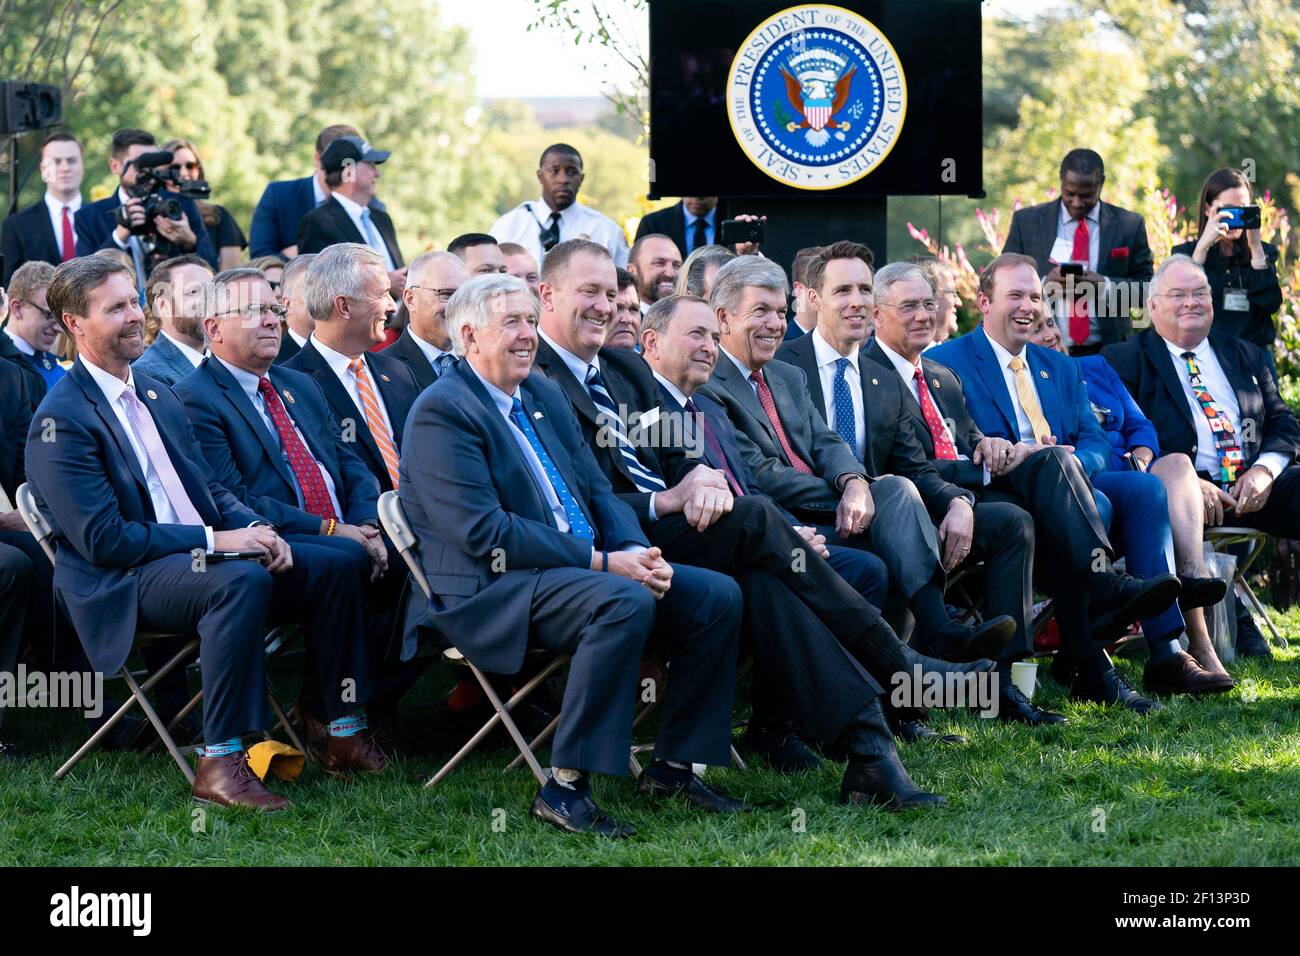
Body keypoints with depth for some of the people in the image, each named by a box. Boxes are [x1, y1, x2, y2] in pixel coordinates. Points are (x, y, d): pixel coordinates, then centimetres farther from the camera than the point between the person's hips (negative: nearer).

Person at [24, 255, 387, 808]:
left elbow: (210, 490, 20)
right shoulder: (62, 420, -11)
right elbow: (101, 538, -18)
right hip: (122, 585, -9)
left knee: (332, 567, -4)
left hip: (199, 557, 9)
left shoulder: (157, 396, 17)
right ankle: (219, 764, -34)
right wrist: (213, 540, -21)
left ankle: (345, 734, 1)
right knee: (243, 581, -35)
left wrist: (256, 530, -3)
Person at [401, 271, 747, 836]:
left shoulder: (545, 397, 18)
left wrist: (637, 552, -5)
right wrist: (602, 562, -19)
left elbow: (596, 490, 17)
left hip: (584, 570, 9)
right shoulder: (443, 412, -10)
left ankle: (672, 767, 4)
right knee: (625, 603, -34)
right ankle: (564, 789, -29)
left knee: (716, 596, -4)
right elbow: (484, 533, -19)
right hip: (488, 593, -9)